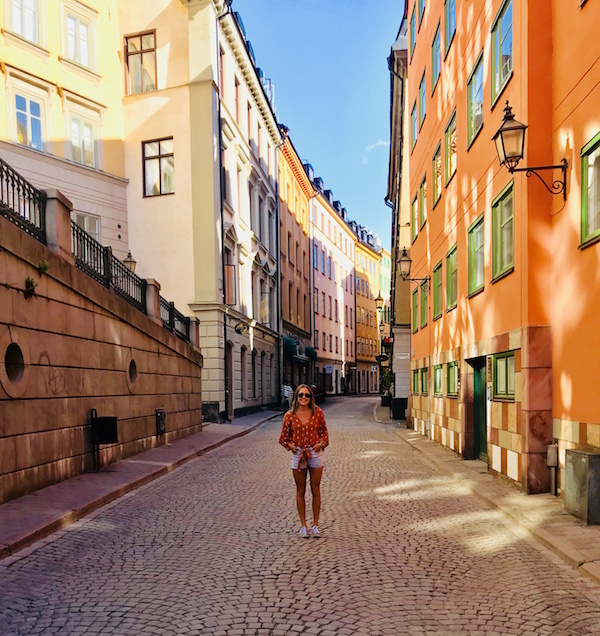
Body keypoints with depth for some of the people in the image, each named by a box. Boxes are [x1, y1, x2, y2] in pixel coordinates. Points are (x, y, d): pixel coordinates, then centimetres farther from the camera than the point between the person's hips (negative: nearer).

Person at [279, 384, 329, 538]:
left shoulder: (317, 413, -2)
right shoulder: (289, 415, -2)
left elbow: (324, 431, 8)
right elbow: (284, 436, 7)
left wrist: (322, 443, -7)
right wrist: (290, 446, -8)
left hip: (316, 453, 0)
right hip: (298, 454, 0)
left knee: (315, 490, 6)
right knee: (300, 492, 8)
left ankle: (315, 525, 17)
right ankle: (303, 525, 18)